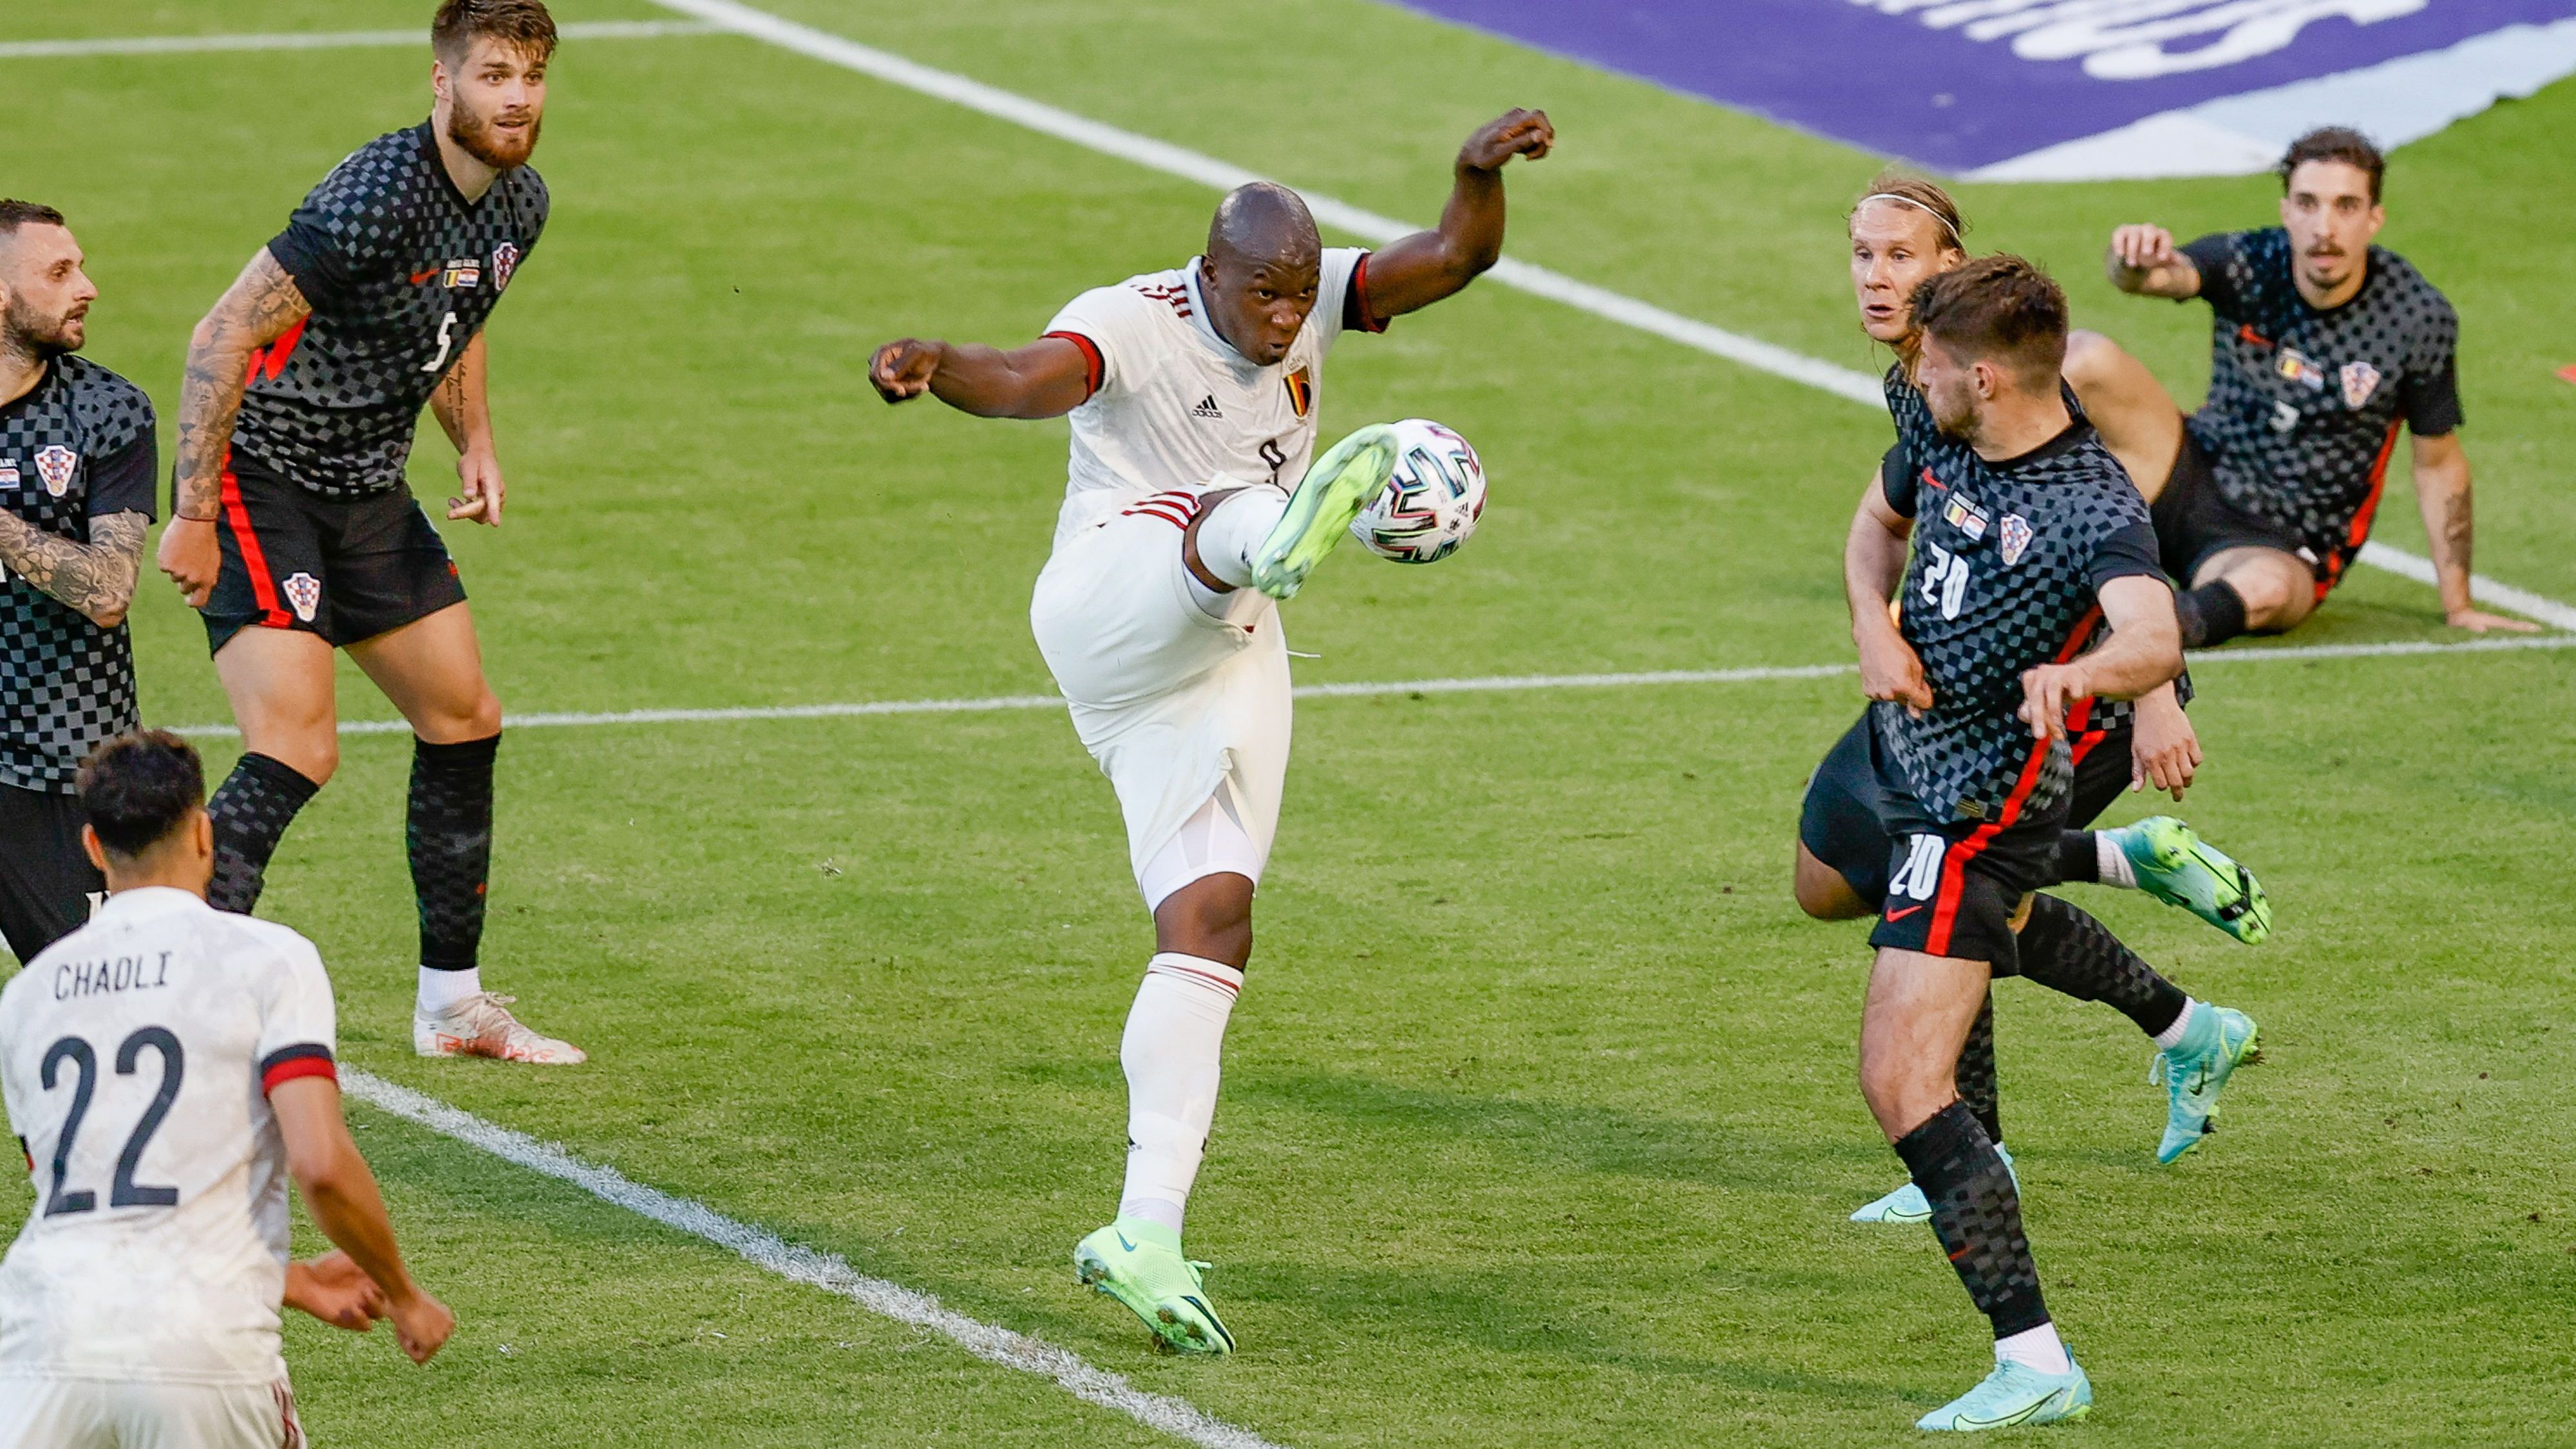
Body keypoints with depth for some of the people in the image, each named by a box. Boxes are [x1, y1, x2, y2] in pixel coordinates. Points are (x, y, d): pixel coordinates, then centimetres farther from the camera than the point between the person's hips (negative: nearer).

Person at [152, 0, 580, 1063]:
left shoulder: (520, 204, 2)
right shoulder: (377, 198, -25)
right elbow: (223, 335, -25)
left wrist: (475, 447, 6)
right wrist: (193, 518, -25)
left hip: (368, 492, 9)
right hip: (259, 483, -9)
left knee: (464, 722, 14)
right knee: (297, 750, -21)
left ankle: (451, 1004, 28)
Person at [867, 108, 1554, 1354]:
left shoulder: (1313, 302, 5)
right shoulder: (1132, 324, -13)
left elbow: (1454, 258, -5)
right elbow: (1030, 380, -33)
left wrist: (1483, 172, -27)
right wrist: (936, 366, -56)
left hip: (1224, 663, 6)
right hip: (1109, 610, -6)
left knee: (1208, 930, -2)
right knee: (1212, 526, -36)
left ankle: (1145, 1239, -2)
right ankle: (1283, 538, -77)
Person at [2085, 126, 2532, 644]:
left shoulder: (2420, 319, -12)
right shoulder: (2249, 265, -9)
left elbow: (2438, 462, -2)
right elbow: (2166, 276, -30)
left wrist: (2458, 607, -2)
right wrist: (2135, 264, -57)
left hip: (2284, 547, -2)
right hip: (2198, 479, 2)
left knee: (2266, 587, -41)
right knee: (2088, 359, -21)